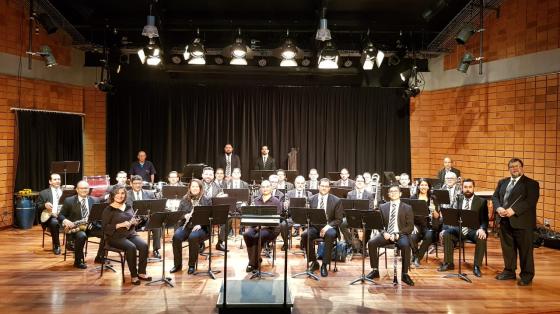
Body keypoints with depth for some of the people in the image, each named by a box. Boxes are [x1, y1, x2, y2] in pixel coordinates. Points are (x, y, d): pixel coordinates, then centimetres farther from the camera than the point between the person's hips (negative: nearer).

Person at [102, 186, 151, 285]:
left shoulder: (128, 207, 13)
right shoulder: (108, 210, -4)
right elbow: (105, 228, -10)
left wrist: (134, 222, -5)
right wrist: (120, 225, -21)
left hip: (131, 234, 5)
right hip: (115, 237, -5)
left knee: (144, 245, -23)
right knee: (131, 247, -32)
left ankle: (141, 272, -12)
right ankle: (133, 275, -19)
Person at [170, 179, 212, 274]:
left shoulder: (206, 200, 4)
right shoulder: (185, 199, 13)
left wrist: (200, 224, -17)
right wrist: (184, 216, -12)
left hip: (201, 227, -3)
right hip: (186, 225, 3)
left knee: (193, 237, -35)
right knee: (176, 236, -27)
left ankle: (192, 265, -17)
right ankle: (177, 264, -11)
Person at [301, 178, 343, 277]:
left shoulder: (336, 201, 2)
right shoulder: (312, 199, 9)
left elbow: (339, 219, 0)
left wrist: (328, 226, -17)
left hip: (329, 227, -2)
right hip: (314, 226, 2)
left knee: (330, 235, -38)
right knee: (304, 235, -30)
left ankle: (324, 265, -25)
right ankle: (313, 262, -11)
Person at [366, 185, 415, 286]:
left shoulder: (407, 208, 6)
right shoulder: (383, 207, 13)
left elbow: (410, 226, 0)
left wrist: (397, 234, -15)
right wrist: (384, 233, -12)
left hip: (401, 235, -2)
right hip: (386, 234, 2)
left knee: (405, 246, -35)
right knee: (371, 243, -24)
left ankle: (405, 274, -22)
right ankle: (375, 270, -10)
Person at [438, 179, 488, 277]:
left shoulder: (481, 202, 3)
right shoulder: (459, 200, 15)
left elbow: (484, 219, -4)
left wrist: (482, 229, -26)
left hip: (474, 229, -3)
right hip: (460, 228, 3)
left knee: (481, 238, -34)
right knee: (447, 233, -23)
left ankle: (477, 267, -19)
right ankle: (448, 263, -10)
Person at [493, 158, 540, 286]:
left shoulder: (531, 184, -4)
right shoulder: (502, 182, 16)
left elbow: (531, 201, -15)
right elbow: (495, 197, 12)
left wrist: (514, 210, -22)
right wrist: (498, 208, -9)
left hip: (522, 222, -5)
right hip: (505, 221, 6)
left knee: (525, 250, 2)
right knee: (507, 248, 14)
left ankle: (527, 275, 14)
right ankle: (509, 271, 27)